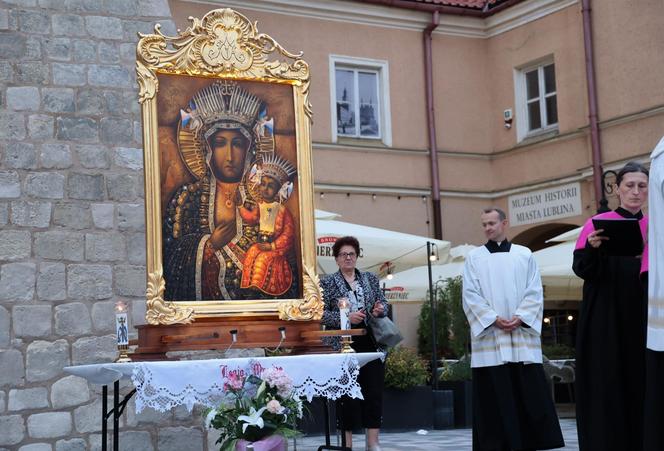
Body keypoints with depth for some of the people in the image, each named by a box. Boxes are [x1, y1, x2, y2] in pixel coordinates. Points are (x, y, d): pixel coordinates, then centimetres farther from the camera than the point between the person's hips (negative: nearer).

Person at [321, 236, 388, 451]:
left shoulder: (371, 279, 13)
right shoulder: (327, 282, 3)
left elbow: (383, 302, 16)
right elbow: (322, 313, -4)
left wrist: (380, 309, -7)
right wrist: (346, 318, -16)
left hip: (371, 342, 3)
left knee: (374, 391, 2)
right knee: (347, 393, -2)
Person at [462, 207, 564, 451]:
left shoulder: (524, 254, 10)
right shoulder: (474, 257, 8)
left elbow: (534, 292, 4)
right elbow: (470, 295, 0)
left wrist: (519, 318, -11)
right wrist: (494, 319, -12)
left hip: (522, 334, 1)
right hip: (489, 336, -1)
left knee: (530, 393, 0)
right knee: (494, 397, -2)